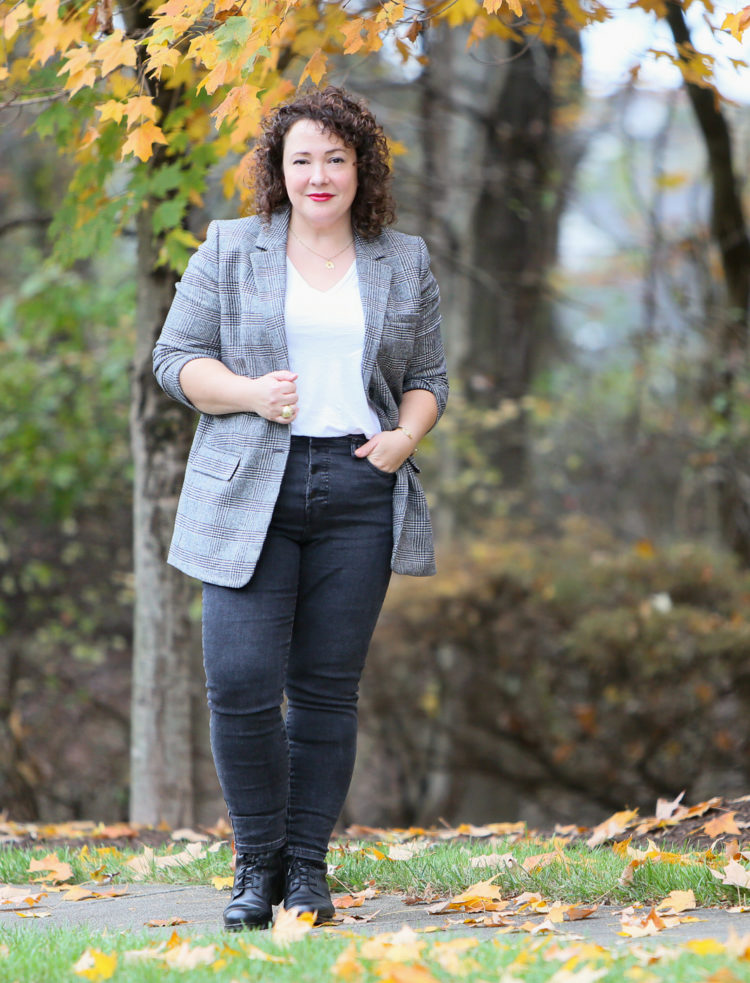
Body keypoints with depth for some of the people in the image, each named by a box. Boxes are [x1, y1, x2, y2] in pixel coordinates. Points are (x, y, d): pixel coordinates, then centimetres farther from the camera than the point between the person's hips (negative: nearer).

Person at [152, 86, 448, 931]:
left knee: (328, 688, 2)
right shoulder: (228, 251, 6)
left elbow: (428, 378, 15)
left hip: (359, 493, 2)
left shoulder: (405, 264, 12)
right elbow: (176, 359, 5)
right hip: (248, 493, -1)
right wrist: (250, 393, -12)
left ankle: (307, 865, 12)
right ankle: (256, 862, 6)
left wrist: (405, 438, -4)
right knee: (239, 681, -10)